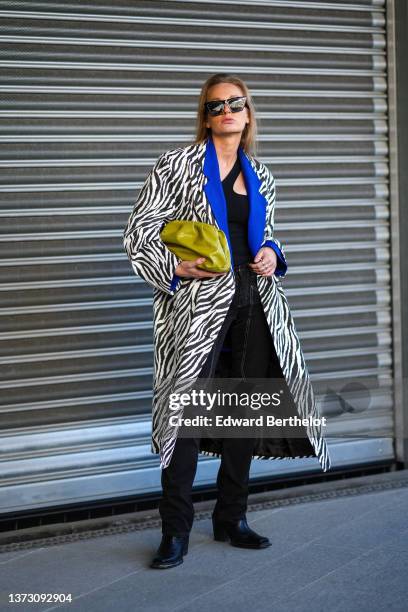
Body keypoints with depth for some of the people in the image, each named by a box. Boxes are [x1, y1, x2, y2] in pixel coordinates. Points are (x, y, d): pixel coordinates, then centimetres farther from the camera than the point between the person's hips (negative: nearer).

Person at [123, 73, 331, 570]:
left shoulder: (260, 176, 14)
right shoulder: (178, 165, -2)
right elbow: (139, 232, -3)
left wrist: (272, 255, 3)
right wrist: (177, 267, -17)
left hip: (252, 303, 6)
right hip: (197, 303, -6)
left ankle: (231, 518, 22)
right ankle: (175, 532, 1)